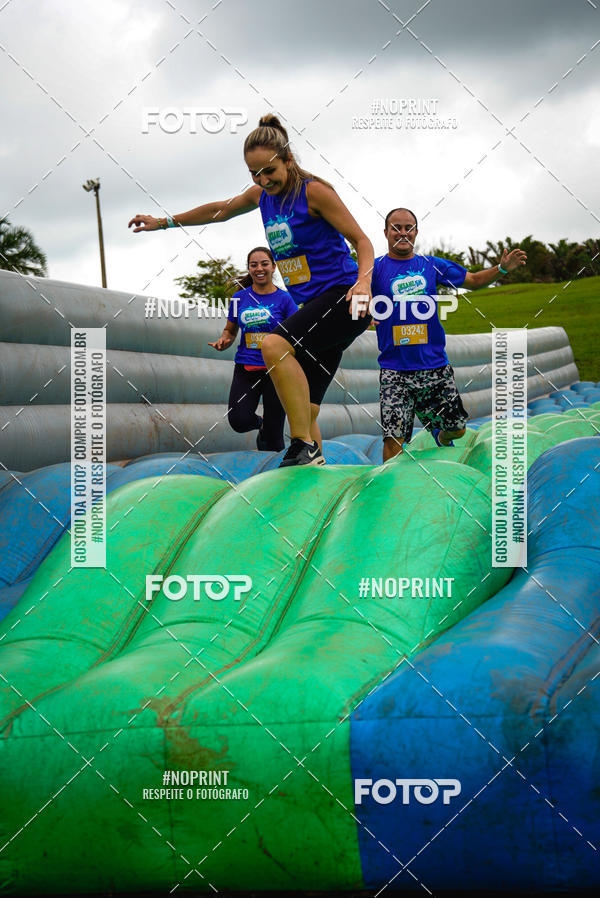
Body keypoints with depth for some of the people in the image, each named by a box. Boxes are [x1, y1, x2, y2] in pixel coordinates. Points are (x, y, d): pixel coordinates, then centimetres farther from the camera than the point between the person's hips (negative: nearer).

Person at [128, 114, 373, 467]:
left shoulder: (313, 191, -9)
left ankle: (304, 446, -25)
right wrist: (166, 222, 36)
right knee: (304, 412, 1)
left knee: (275, 345, -31)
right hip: (312, 306, 8)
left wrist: (364, 280, -27)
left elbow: (362, 240, -9)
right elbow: (220, 210, 30)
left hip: (343, 298, -8)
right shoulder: (262, 195, 11)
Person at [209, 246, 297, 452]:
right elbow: (230, 330, 19)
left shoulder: (284, 298, 1)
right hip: (246, 368, 2)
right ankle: (260, 423, 13)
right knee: (239, 421, -21)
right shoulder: (240, 297, 8)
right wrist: (223, 342, -3)